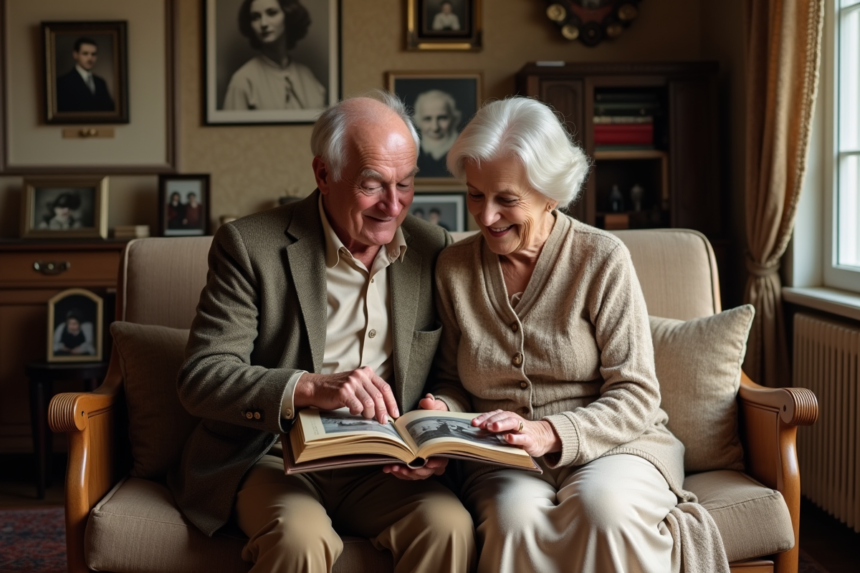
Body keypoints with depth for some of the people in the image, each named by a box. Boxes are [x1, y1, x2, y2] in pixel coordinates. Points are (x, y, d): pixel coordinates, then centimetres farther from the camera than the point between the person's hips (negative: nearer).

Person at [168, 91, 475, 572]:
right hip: (271, 456, -3)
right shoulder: (250, 245, -7)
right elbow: (201, 378, -14)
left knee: (449, 526, -26)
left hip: (380, 466, 3)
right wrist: (311, 386, -30)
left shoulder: (432, 250, 6)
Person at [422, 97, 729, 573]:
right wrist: (442, 410, -10)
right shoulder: (453, 266, 6)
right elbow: (452, 380, 14)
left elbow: (635, 395, -7)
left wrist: (550, 434, -22)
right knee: (517, 516, -31)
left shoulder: (602, 259, -5)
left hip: (613, 445, -2)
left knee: (602, 502, -35)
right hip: (502, 462, 2)